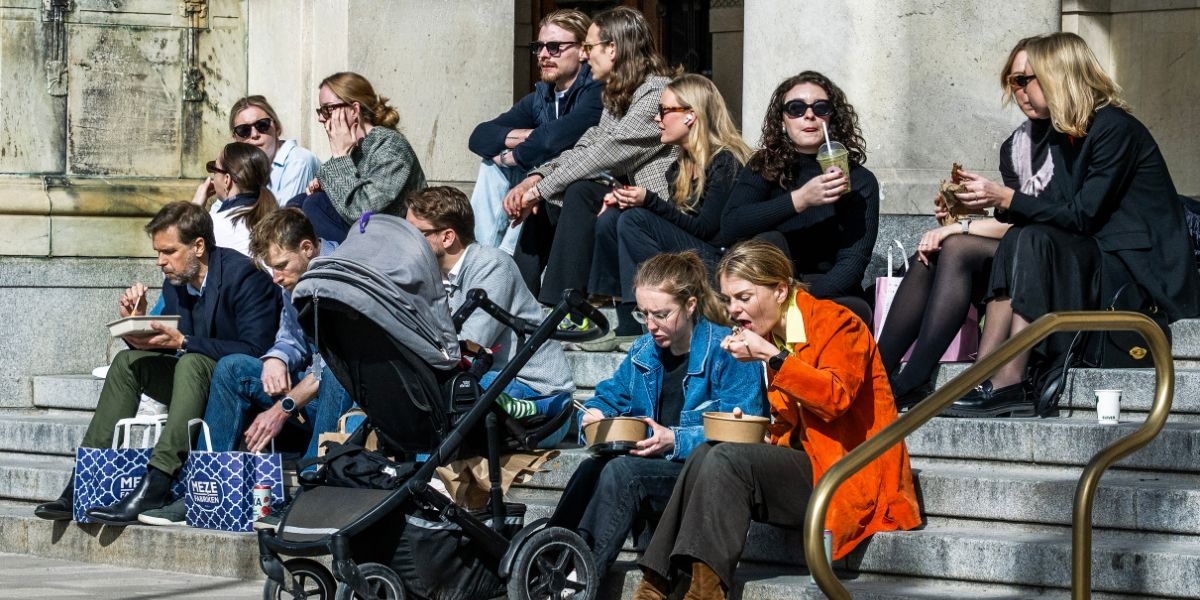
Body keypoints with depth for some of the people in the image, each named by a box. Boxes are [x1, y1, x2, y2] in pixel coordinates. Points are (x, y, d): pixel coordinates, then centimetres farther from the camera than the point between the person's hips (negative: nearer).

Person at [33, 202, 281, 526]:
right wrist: (137, 322, -10)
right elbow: (165, 346, 11)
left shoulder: (243, 275, -17)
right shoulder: (176, 282, 6)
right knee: (129, 360, -3)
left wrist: (183, 343, -29)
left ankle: (155, 486, -40)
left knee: (191, 362, -33)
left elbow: (255, 350, -26)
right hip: (201, 382, 8)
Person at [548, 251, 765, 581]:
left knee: (622, 471, -32)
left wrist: (676, 441, -26)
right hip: (652, 467, 6)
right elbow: (609, 396, 22)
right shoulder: (644, 350, 15)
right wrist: (594, 416, -3)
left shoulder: (727, 351, -9)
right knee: (592, 468, -26)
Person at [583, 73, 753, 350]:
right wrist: (624, 199, 0)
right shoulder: (680, 168, 16)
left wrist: (649, 201, -18)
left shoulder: (724, 162, -11)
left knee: (634, 220, -21)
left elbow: (706, 228, -15)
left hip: (718, 262, -9)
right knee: (610, 219, -5)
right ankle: (629, 325, -12)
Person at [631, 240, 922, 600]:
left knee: (728, 459, -24)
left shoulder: (834, 322, -6)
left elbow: (835, 397, -24)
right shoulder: (775, 337, 16)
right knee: (705, 455, -13)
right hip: (808, 468, 8)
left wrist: (769, 355, -23)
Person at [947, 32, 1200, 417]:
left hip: (1140, 267, -8)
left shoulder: (1115, 128, -14)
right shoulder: (1063, 134, 13)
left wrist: (1006, 199, -19)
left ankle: (1008, 385, -33)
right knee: (1017, 240, -13)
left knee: (1033, 240, -27)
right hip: (1095, 260, 8)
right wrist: (993, 200, -3)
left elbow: (1082, 215, -19)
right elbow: (1057, 208, 6)